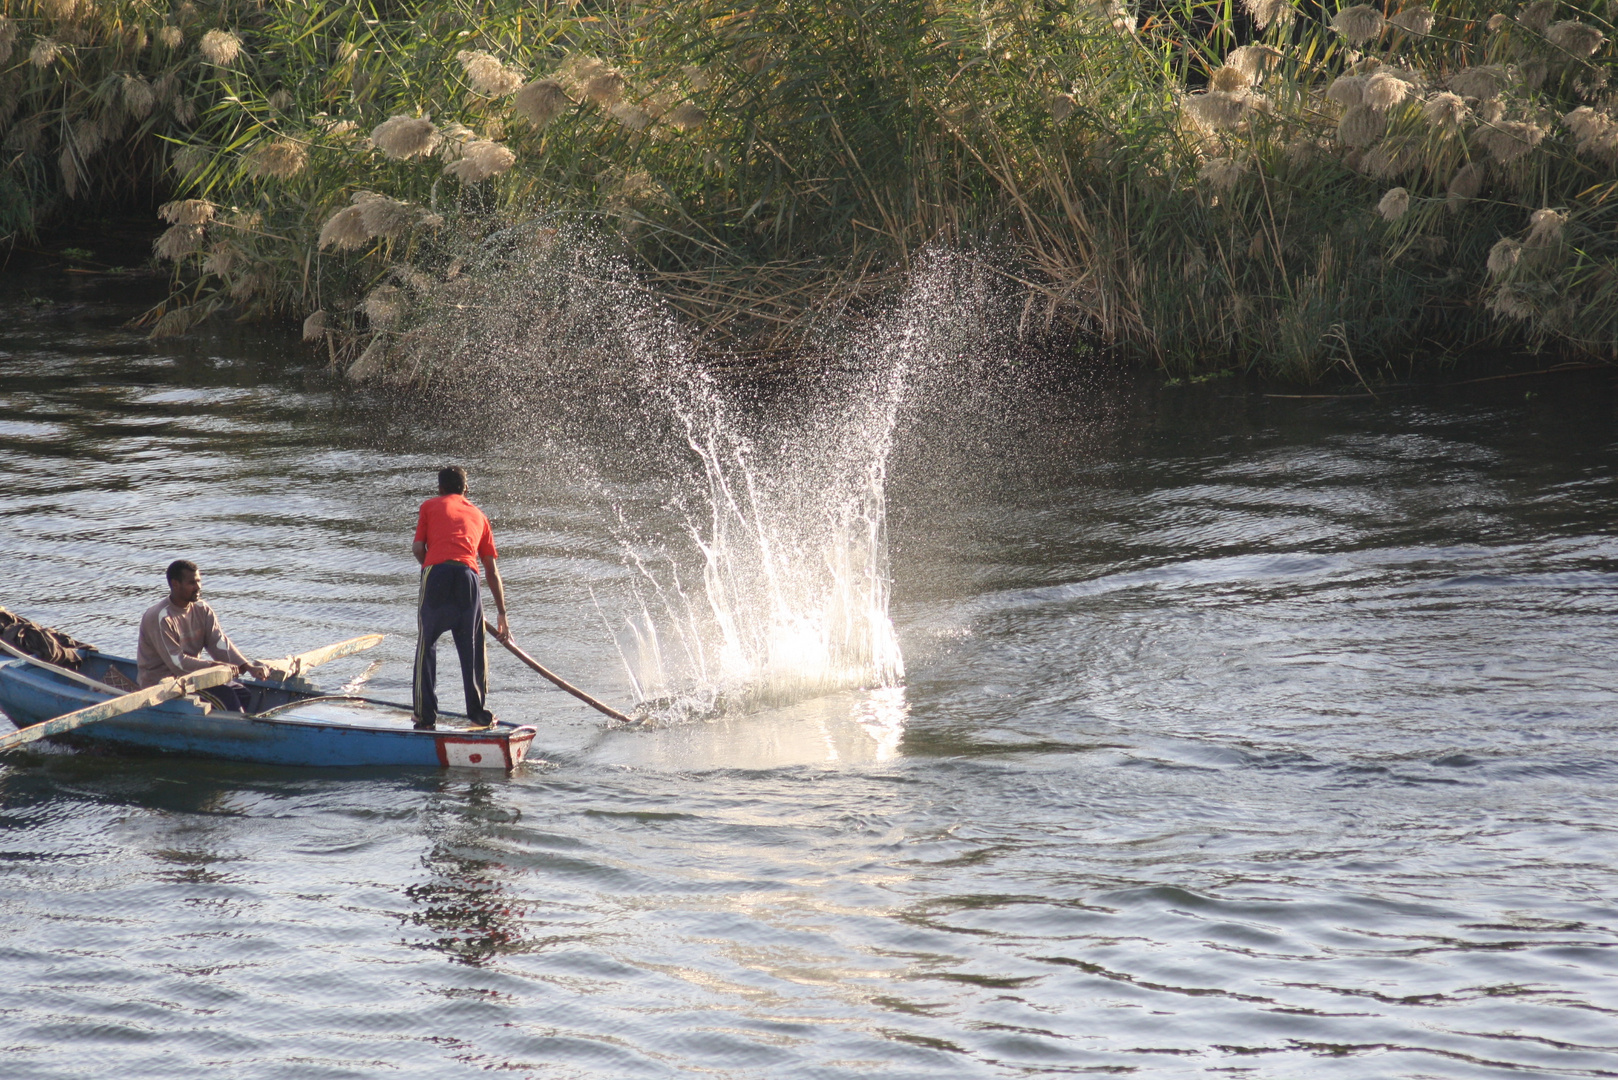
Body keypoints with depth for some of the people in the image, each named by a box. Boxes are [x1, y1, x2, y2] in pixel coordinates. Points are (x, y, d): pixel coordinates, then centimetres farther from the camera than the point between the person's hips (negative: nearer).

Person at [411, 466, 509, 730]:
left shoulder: (430, 506, 21)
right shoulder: (478, 516, 27)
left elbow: (418, 547, 7)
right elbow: (493, 571, 24)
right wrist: (502, 615, 26)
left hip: (436, 573, -2)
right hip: (468, 576, 2)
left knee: (426, 646, 9)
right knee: (472, 648, 13)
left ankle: (425, 715, 7)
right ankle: (478, 711, 17)